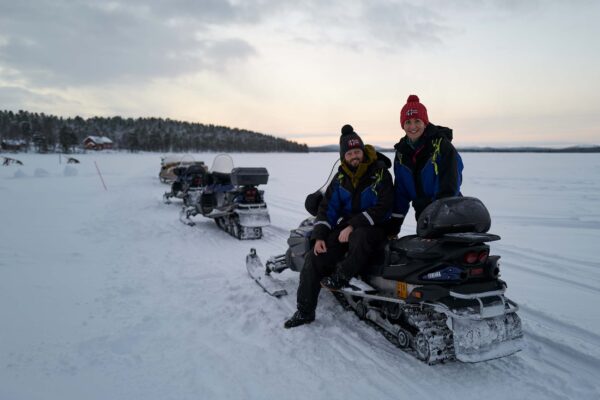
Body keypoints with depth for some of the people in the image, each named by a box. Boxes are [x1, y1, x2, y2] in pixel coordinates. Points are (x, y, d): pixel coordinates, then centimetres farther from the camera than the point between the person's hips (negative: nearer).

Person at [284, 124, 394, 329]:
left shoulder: (380, 173, -7)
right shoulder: (341, 178, 8)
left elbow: (382, 208, -15)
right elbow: (326, 207, 7)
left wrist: (353, 226, -22)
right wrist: (319, 236, -7)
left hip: (373, 226, -4)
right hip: (345, 225, 5)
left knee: (359, 238, -42)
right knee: (314, 259, -13)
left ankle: (341, 276, -22)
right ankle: (304, 311, -2)